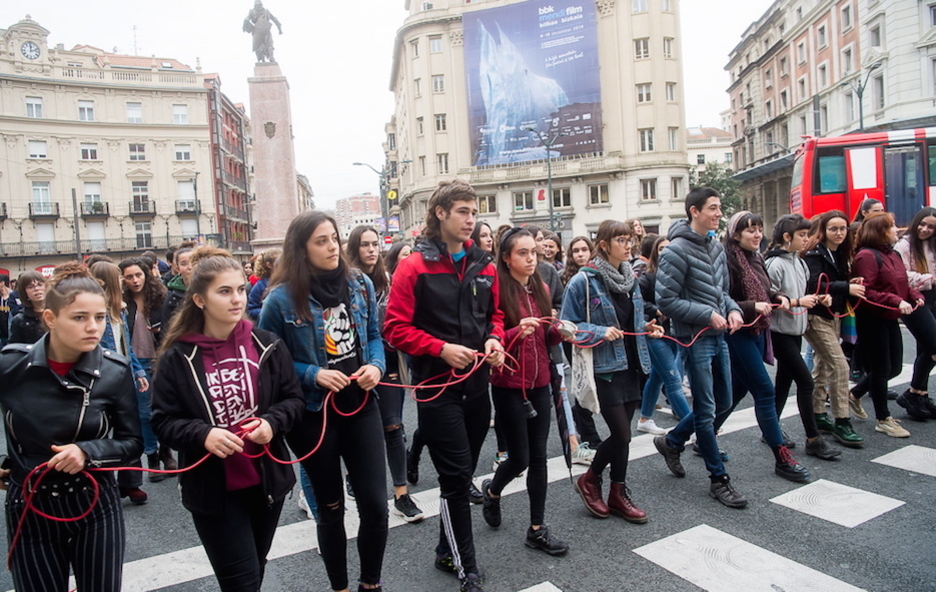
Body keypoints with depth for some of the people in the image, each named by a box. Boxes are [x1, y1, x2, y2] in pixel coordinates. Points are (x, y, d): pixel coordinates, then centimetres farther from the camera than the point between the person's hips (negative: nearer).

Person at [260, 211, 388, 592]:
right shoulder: (282, 298, -12)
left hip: (361, 405, 3)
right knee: (330, 508, 14)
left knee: (375, 504, 3)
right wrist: (313, 374, -19)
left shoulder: (360, 284, -1)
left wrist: (376, 366, -9)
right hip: (313, 415, -3)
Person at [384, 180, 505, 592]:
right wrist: (441, 348, -20)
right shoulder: (414, 267, -9)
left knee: (463, 473, 15)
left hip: (477, 383, 6)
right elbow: (396, 328, -10)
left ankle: (447, 552, 35)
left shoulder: (484, 266, 8)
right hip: (437, 385, -5)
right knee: (456, 474, -3)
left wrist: (494, 339, -4)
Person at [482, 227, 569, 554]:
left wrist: (558, 331, -5)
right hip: (509, 385, -6)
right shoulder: (498, 290, -12)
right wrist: (517, 332, -29)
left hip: (540, 382, 6)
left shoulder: (540, 289, 9)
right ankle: (493, 490, 36)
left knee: (539, 457, 9)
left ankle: (537, 529, 22)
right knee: (520, 457, 3)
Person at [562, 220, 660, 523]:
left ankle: (618, 493, 30)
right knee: (622, 434, -4)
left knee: (621, 433, 12)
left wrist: (647, 327, 2)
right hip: (604, 368, -7)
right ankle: (590, 480, 20)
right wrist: (600, 333, -22)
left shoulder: (630, 279, 10)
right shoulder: (584, 281, -12)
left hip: (630, 365, 7)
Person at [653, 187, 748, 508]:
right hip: (695, 338, -8)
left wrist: (732, 308, -1)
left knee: (723, 403, 17)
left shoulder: (717, 247, 10)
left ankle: (671, 441, 35)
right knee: (706, 410, 3)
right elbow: (666, 301, -17)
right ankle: (719, 479, 17)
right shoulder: (677, 250, -15)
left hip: (718, 336, 8)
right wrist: (708, 315, -18)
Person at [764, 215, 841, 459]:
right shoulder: (774, 263, -16)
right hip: (780, 331, -9)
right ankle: (813, 440, 3)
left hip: (795, 330, 9)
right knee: (806, 382, -7)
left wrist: (817, 299, 2)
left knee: (784, 381, 13)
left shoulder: (800, 262, 11)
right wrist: (797, 301, -22)